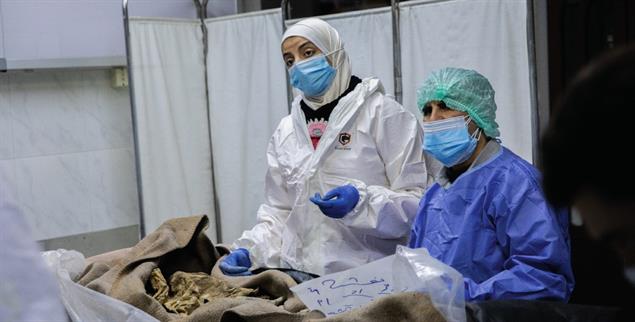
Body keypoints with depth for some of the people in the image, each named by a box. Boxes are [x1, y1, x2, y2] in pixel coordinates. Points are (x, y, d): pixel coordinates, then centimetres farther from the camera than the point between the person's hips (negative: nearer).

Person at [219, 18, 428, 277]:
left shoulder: (382, 113, -2)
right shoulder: (285, 131, 13)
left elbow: (418, 202, -6)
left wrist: (362, 201, -22)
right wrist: (250, 251, 0)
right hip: (300, 275, 4)